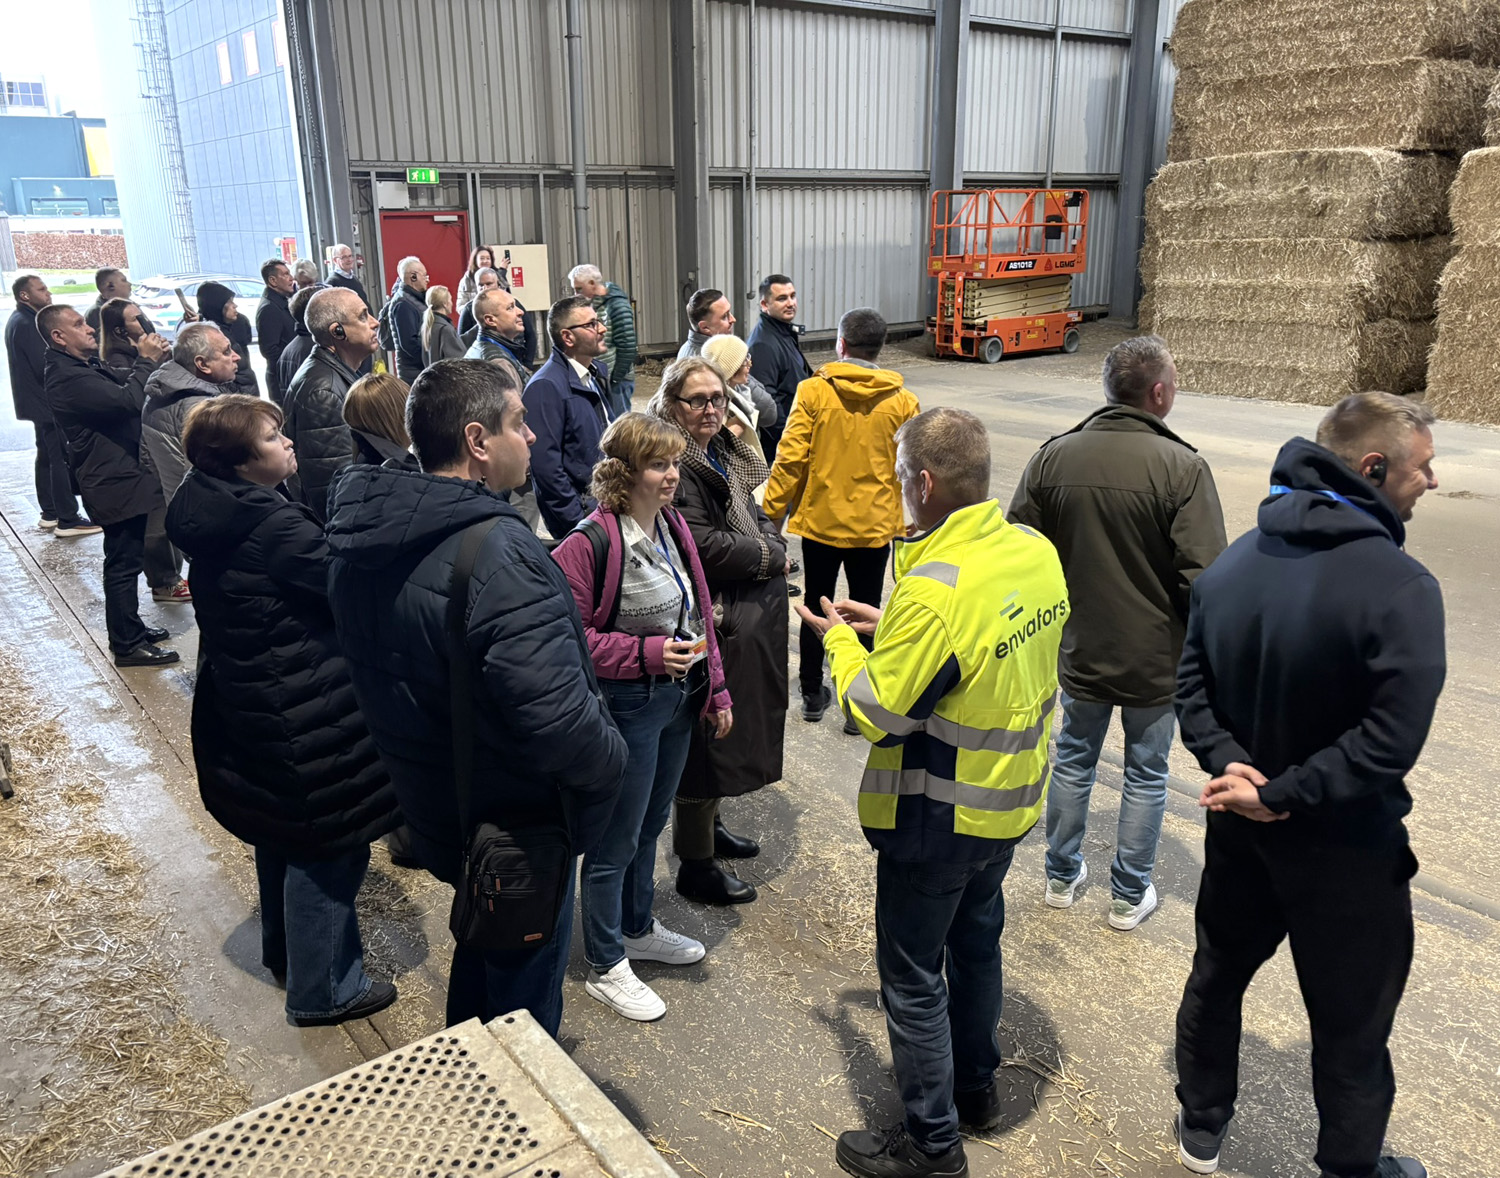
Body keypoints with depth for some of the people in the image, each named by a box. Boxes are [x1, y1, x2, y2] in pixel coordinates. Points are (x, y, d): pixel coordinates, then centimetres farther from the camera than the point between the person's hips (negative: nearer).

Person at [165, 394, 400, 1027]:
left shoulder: (213, 515, 2)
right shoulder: (275, 526, -27)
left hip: (244, 704, 10)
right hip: (302, 720, -10)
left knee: (284, 832, 27)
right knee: (328, 845, 6)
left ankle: (284, 950, 47)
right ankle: (321, 989, 21)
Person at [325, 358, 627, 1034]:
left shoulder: (361, 538, -3)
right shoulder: (498, 553, -32)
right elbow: (556, 713, -38)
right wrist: (611, 760, -18)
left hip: (432, 803, 9)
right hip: (518, 820, -9)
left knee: (480, 945, 32)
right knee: (523, 993, 14)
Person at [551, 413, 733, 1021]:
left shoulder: (673, 527, 3)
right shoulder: (591, 543, -21)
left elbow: (699, 616, 11)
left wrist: (715, 690, 11)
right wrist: (647, 652, -24)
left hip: (679, 698, 8)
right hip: (627, 704, -8)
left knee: (651, 823, 24)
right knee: (616, 840, 8)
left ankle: (638, 929, 46)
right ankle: (606, 967, 27)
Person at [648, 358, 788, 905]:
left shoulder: (727, 454, 11)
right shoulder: (673, 464, -18)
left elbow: (758, 517, 16)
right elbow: (702, 547, -24)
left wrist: (770, 550, -6)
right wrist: (769, 556, -12)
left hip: (751, 620, 10)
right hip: (714, 624, -10)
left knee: (728, 730, 21)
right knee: (707, 737, 1)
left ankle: (706, 824, 41)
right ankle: (695, 864, 15)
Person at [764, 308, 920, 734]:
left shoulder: (813, 391, -10)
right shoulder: (903, 402, -6)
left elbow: (790, 457, -11)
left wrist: (773, 511, -1)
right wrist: (907, 523, 11)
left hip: (820, 520, 0)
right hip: (874, 524, 0)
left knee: (816, 604, 17)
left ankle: (812, 694, 27)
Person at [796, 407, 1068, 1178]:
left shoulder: (936, 588, -31)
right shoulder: (1037, 552, -6)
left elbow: (878, 714, -23)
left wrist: (841, 640, -7)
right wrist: (892, 627, 5)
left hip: (938, 818, -8)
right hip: (1014, 800, 8)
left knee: (912, 974, 10)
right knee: (976, 939, 27)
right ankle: (977, 1084, 47)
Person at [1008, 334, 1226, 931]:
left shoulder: (1052, 457, -8)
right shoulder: (1182, 467, -19)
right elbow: (1203, 575, -20)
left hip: (1077, 650, 3)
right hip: (1156, 657, -3)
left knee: (1073, 761, 21)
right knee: (1146, 774, 15)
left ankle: (1061, 876, 35)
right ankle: (1129, 896, 28)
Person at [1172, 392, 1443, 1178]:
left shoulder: (1233, 561, -3)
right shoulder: (1401, 589, -23)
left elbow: (1192, 685, -2)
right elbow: (1390, 742, -27)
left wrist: (1229, 763, -13)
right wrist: (1281, 795, -19)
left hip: (1239, 829, 6)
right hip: (1343, 849, -6)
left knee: (1217, 974, 23)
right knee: (1350, 1023, 14)